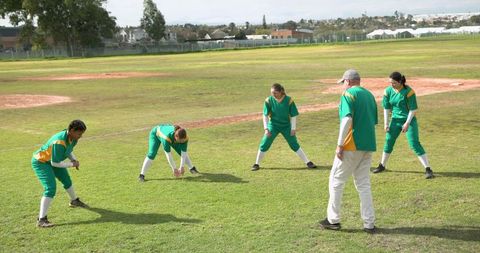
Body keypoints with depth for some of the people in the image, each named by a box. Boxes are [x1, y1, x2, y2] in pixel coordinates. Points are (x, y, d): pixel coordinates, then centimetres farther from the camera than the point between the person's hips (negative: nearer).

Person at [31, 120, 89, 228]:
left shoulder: (73, 137, -12)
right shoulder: (59, 142, -38)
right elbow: (55, 163, -32)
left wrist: (74, 160, -8)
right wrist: (72, 164, -22)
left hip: (52, 161, 9)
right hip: (40, 162, -9)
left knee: (66, 180, 24)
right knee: (51, 188, -22)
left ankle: (74, 201, 53)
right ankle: (41, 220, -22)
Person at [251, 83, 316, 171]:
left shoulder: (289, 100, -16)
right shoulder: (269, 100, -14)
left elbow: (293, 115, -9)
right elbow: (265, 115, -7)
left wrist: (293, 128, -9)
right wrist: (266, 128, -13)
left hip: (286, 126, -1)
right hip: (273, 126, 1)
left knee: (294, 145, 1)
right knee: (264, 144, -3)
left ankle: (307, 162, 11)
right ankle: (257, 164, 12)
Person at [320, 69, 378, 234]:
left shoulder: (349, 94, -8)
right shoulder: (369, 95, 17)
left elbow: (347, 119, -20)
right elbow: (374, 121, 20)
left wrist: (339, 144, -19)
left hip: (351, 146, -7)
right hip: (368, 146, 7)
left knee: (336, 180, 5)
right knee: (364, 184, 12)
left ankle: (333, 220, 10)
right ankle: (369, 224, 10)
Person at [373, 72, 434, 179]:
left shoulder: (408, 91, -18)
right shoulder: (388, 91, -3)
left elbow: (413, 109, -14)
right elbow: (386, 108, 5)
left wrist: (407, 123, -16)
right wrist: (386, 123, 1)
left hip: (409, 120, -5)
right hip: (395, 120, 5)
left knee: (414, 144, -12)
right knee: (388, 141, 11)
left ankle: (428, 169, -8)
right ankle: (382, 165, 29)